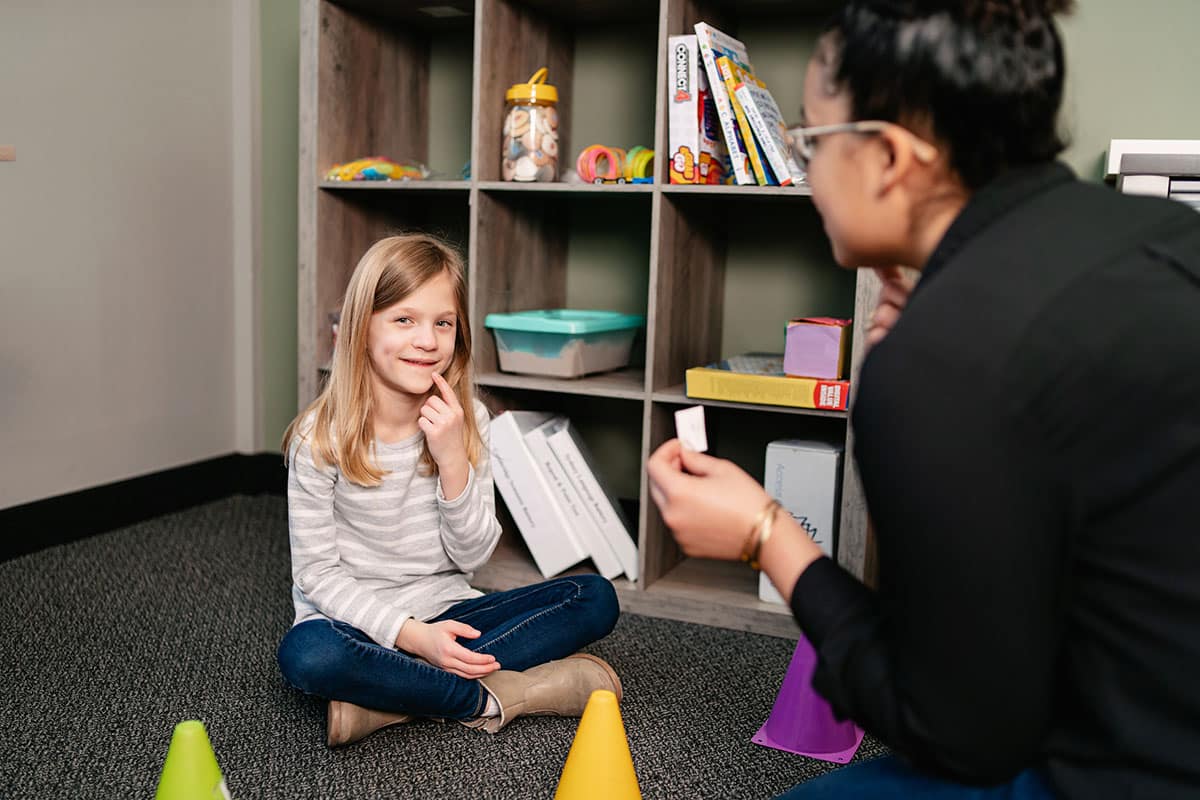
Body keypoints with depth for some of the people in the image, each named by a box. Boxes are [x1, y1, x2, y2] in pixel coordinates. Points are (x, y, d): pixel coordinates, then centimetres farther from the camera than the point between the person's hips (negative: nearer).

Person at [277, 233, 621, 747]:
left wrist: (453, 459, -18)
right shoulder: (321, 436, -12)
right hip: (358, 621, -4)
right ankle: (488, 698, -20)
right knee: (305, 654, -38)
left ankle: (388, 699, -22)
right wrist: (410, 633, -24)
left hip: (443, 613, 5)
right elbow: (317, 573, -11)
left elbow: (473, 556, -3)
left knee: (596, 598, -13)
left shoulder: (466, 421, -1)